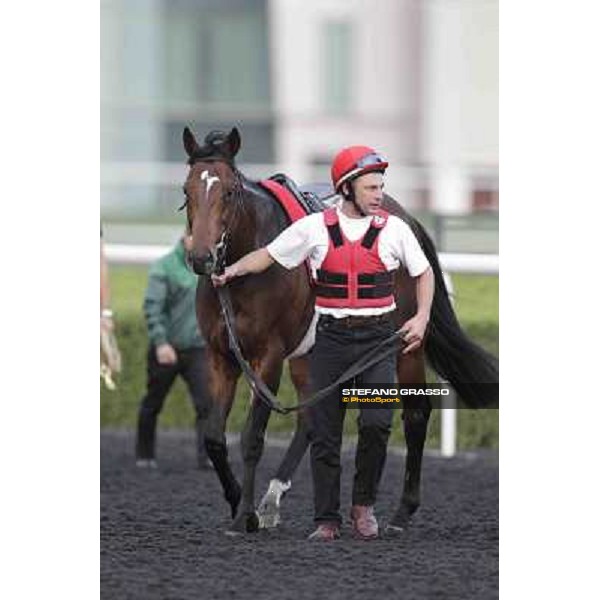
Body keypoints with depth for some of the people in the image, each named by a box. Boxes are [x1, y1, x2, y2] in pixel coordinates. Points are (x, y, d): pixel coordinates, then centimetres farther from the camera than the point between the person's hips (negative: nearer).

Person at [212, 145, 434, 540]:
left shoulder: (394, 229, 2)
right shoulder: (315, 228, 2)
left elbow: (424, 272, 13)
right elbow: (268, 256, 9)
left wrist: (422, 318, 0)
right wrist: (233, 270, -6)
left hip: (378, 338, -1)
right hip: (331, 340, 1)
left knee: (377, 422, -17)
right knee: (324, 433, 1)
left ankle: (365, 503, 5)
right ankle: (327, 520, 10)